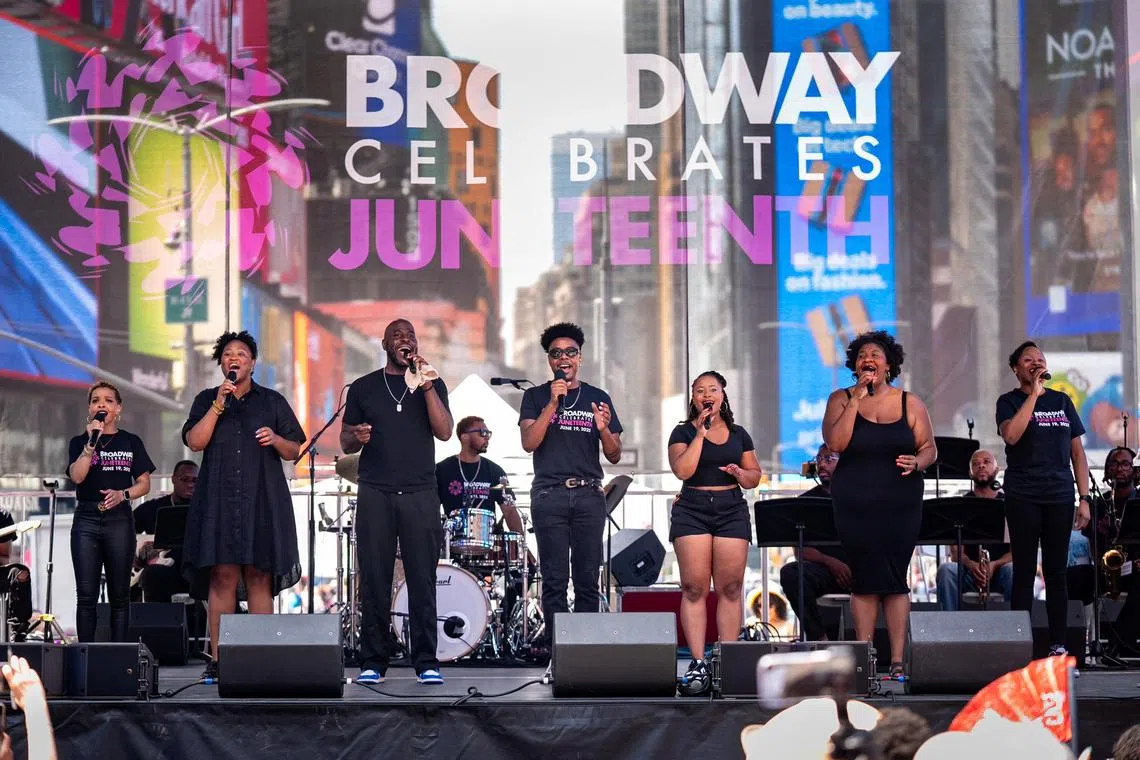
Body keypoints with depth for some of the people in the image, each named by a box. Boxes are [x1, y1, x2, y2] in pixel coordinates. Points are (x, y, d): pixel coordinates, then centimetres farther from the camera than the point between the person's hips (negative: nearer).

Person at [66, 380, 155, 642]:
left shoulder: (131, 442, 9)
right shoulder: (80, 442, 9)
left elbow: (144, 483, 7)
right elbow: (76, 476, -8)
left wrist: (123, 494, -11)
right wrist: (92, 442, -14)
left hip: (119, 520, 0)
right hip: (86, 520, 0)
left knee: (119, 594, 2)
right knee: (86, 594, -4)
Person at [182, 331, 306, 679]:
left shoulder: (272, 402, 14)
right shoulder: (206, 401, 14)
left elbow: (295, 451, 12)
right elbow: (195, 441, -1)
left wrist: (275, 439, -8)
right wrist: (219, 403, -7)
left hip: (261, 502, 0)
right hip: (218, 502, 0)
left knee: (259, 578, -4)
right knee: (222, 577, -6)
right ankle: (217, 660, -5)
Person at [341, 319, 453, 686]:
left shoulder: (432, 384, 10)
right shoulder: (363, 388, 11)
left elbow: (444, 432, -3)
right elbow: (345, 443, 14)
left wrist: (426, 387, -12)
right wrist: (357, 437, -10)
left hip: (420, 494, 0)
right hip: (375, 494, 0)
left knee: (422, 580, -4)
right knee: (374, 580, -1)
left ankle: (426, 662, 0)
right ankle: (372, 663, 3)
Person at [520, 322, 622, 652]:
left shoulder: (598, 399, 14)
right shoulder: (536, 397, 10)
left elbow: (614, 456, 12)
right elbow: (528, 443, -5)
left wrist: (603, 429, -9)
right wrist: (553, 403, -13)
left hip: (589, 495, 2)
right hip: (549, 495, -1)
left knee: (588, 578, -3)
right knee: (555, 579, -5)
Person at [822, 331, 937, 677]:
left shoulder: (910, 403, 6)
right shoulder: (842, 399, 3)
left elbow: (929, 449, 7)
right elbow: (835, 443, -12)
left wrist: (917, 462, -16)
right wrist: (857, 399, -14)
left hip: (901, 505, 0)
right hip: (855, 505, 0)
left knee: (895, 579, -2)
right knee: (864, 580, 1)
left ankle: (897, 659, 1)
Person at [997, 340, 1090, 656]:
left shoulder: (1062, 401, 13)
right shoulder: (1009, 401, 3)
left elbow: (1077, 452, 13)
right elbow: (1012, 435, -19)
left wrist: (1084, 497, 5)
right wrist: (1034, 393, -15)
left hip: (1059, 497, 3)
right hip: (1022, 497, -3)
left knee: (1057, 571, 4)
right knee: (1024, 571, -2)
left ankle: (1058, 644, 8)